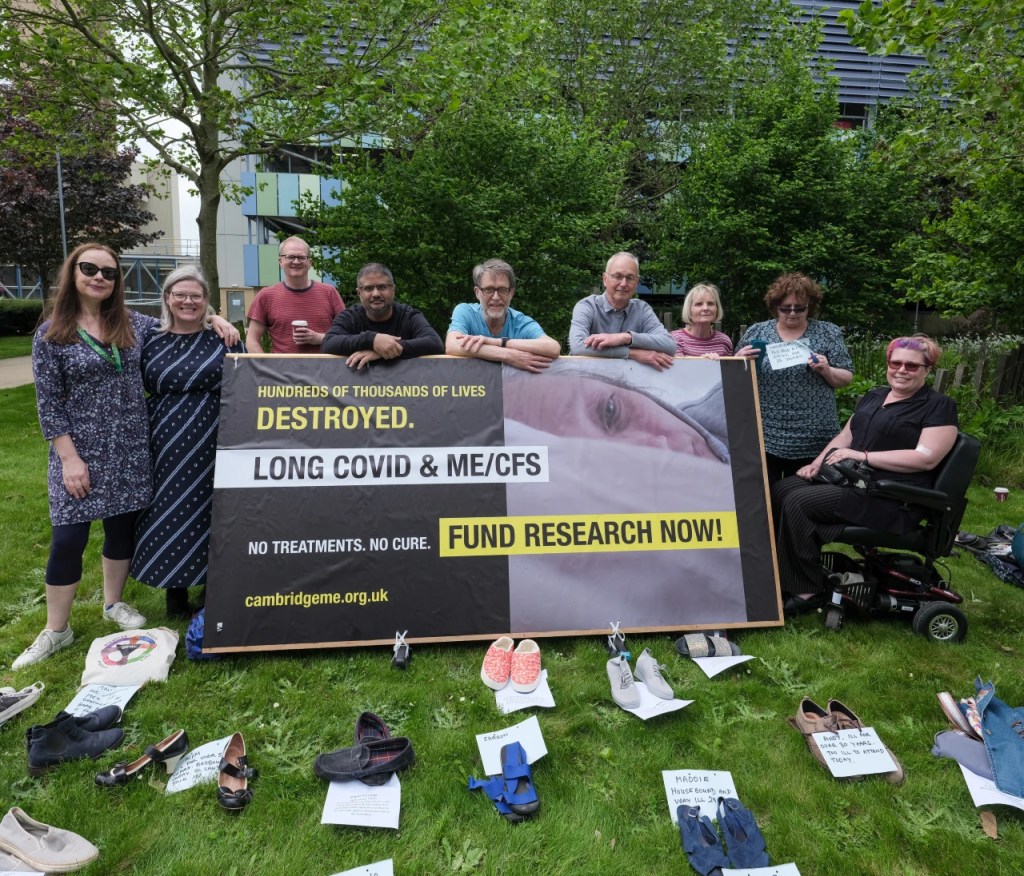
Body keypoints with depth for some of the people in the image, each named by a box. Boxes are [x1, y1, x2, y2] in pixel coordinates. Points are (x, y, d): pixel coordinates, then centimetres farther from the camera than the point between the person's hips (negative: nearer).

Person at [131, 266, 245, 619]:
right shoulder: (151, 342, 6)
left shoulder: (224, 339, 1)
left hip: (214, 444, -2)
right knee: (170, 513, 7)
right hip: (167, 445, 2)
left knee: (211, 512, 7)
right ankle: (175, 589, 23)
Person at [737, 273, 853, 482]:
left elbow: (846, 378, 6)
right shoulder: (756, 332, 5)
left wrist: (826, 371, -14)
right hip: (763, 436, 0)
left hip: (813, 439, 0)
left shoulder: (828, 333, 4)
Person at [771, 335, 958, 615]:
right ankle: (782, 574, -7)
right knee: (780, 490, -12)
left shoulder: (939, 407, -4)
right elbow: (846, 436, 20)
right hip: (849, 478, 8)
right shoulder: (874, 396, 19)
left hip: (892, 498, -8)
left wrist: (863, 456, -19)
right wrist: (816, 463, 2)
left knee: (798, 503, -25)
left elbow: (926, 458, -16)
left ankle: (810, 589, -12)